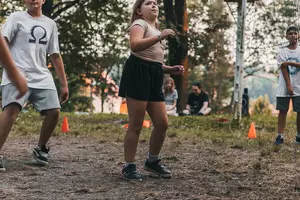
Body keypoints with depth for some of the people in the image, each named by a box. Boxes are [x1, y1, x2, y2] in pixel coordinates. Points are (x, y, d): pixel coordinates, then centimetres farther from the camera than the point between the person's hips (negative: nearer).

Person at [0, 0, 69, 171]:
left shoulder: (50, 24, 19)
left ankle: (41, 148, 18)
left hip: (42, 77, 5)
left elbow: (55, 55, 22)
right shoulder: (16, 18, 5)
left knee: (54, 111, -6)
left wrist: (64, 84, 17)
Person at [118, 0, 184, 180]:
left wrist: (171, 69, 14)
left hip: (154, 78, 8)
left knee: (162, 123, 4)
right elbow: (135, 45, -22)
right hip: (138, 73, -8)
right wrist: (160, 37, -25)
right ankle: (129, 166, 3)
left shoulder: (156, 30, 28)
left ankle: (152, 161, 21)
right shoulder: (139, 24, 1)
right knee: (136, 125, -7)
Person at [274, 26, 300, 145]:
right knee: (282, 111, 0)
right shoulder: (282, 52, 4)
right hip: (284, 87, -1)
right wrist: (289, 85, -14)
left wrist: (290, 63, -18)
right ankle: (280, 136, 2)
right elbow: (283, 69, -6)